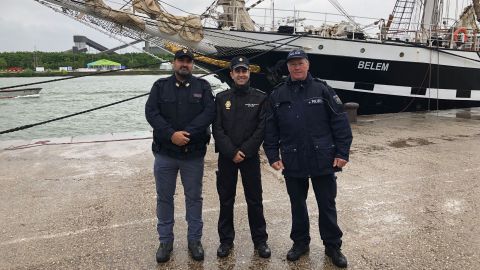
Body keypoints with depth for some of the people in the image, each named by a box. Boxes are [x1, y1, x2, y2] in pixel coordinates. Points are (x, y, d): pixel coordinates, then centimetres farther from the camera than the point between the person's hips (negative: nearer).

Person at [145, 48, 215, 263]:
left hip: (194, 154, 0)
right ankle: (165, 240, 26)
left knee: (194, 197, 10)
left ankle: (195, 240, 25)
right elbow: (151, 113, -6)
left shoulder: (202, 86, 4)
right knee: (164, 197, 10)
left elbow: (209, 112, -9)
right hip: (165, 153, 1)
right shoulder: (160, 86, 5)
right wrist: (171, 134, -20)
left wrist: (187, 133, -20)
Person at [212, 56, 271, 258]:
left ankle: (260, 240, 21)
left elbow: (261, 129, -5)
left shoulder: (260, 98, 1)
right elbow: (217, 129, -2)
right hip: (226, 157, 1)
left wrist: (244, 151, -12)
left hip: (250, 157, -1)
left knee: (254, 200, 6)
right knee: (226, 200, 9)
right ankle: (226, 240, 24)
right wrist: (232, 152, -12)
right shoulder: (221, 98, 4)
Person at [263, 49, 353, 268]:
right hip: (292, 162, 2)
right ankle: (300, 242, 34)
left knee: (327, 205, 10)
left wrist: (342, 153, -7)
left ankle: (332, 245, 27)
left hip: (323, 161, -1)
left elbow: (340, 123, -3)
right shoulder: (277, 95, 4)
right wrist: (273, 156, 1)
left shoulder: (323, 90, -2)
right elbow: (271, 129, 6)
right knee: (297, 205, 15)